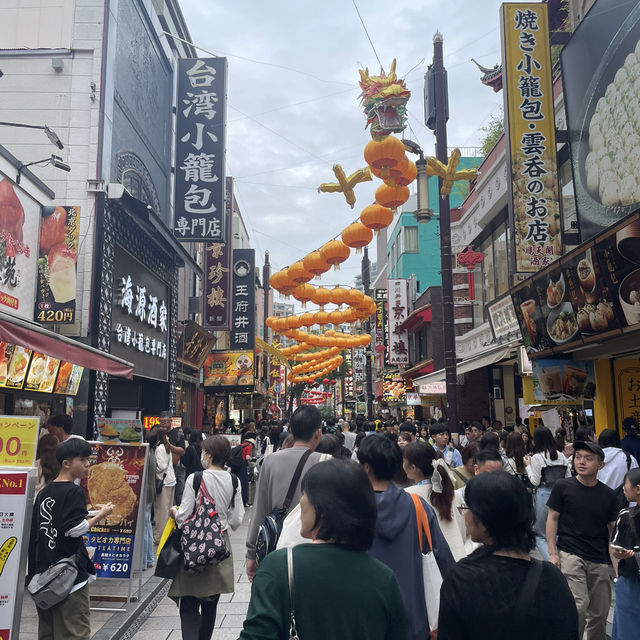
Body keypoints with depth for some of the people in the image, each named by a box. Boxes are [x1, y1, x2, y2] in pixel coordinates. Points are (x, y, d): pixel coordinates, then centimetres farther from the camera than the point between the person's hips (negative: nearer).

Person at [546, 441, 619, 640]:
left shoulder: (607, 495, 5)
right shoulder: (563, 487, -3)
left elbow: (612, 528, 13)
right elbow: (552, 519, 0)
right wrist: (552, 553, -6)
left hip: (599, 560, 3)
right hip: (570, 555, -3)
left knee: (600, 613, 10)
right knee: (579, 605, -17)